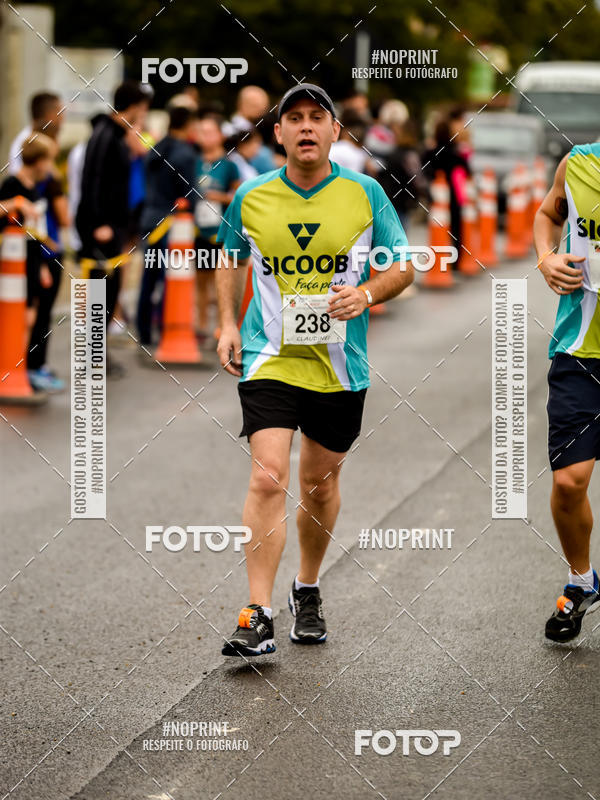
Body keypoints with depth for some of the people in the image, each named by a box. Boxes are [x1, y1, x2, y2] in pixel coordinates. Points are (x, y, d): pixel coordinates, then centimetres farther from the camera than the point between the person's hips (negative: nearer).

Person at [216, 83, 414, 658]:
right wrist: (228, 325, 7)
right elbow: (231, 260, 18)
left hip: (339, 366, 1)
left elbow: (403, 266, 6)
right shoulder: (251, 198, 1)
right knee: (268, 478, -16)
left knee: (320, 484, 13)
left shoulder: (365, 194, -2)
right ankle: (258, 616, -15)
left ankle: (307, 591, 37)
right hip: (269, 359, -1)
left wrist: (366, 293, -13)